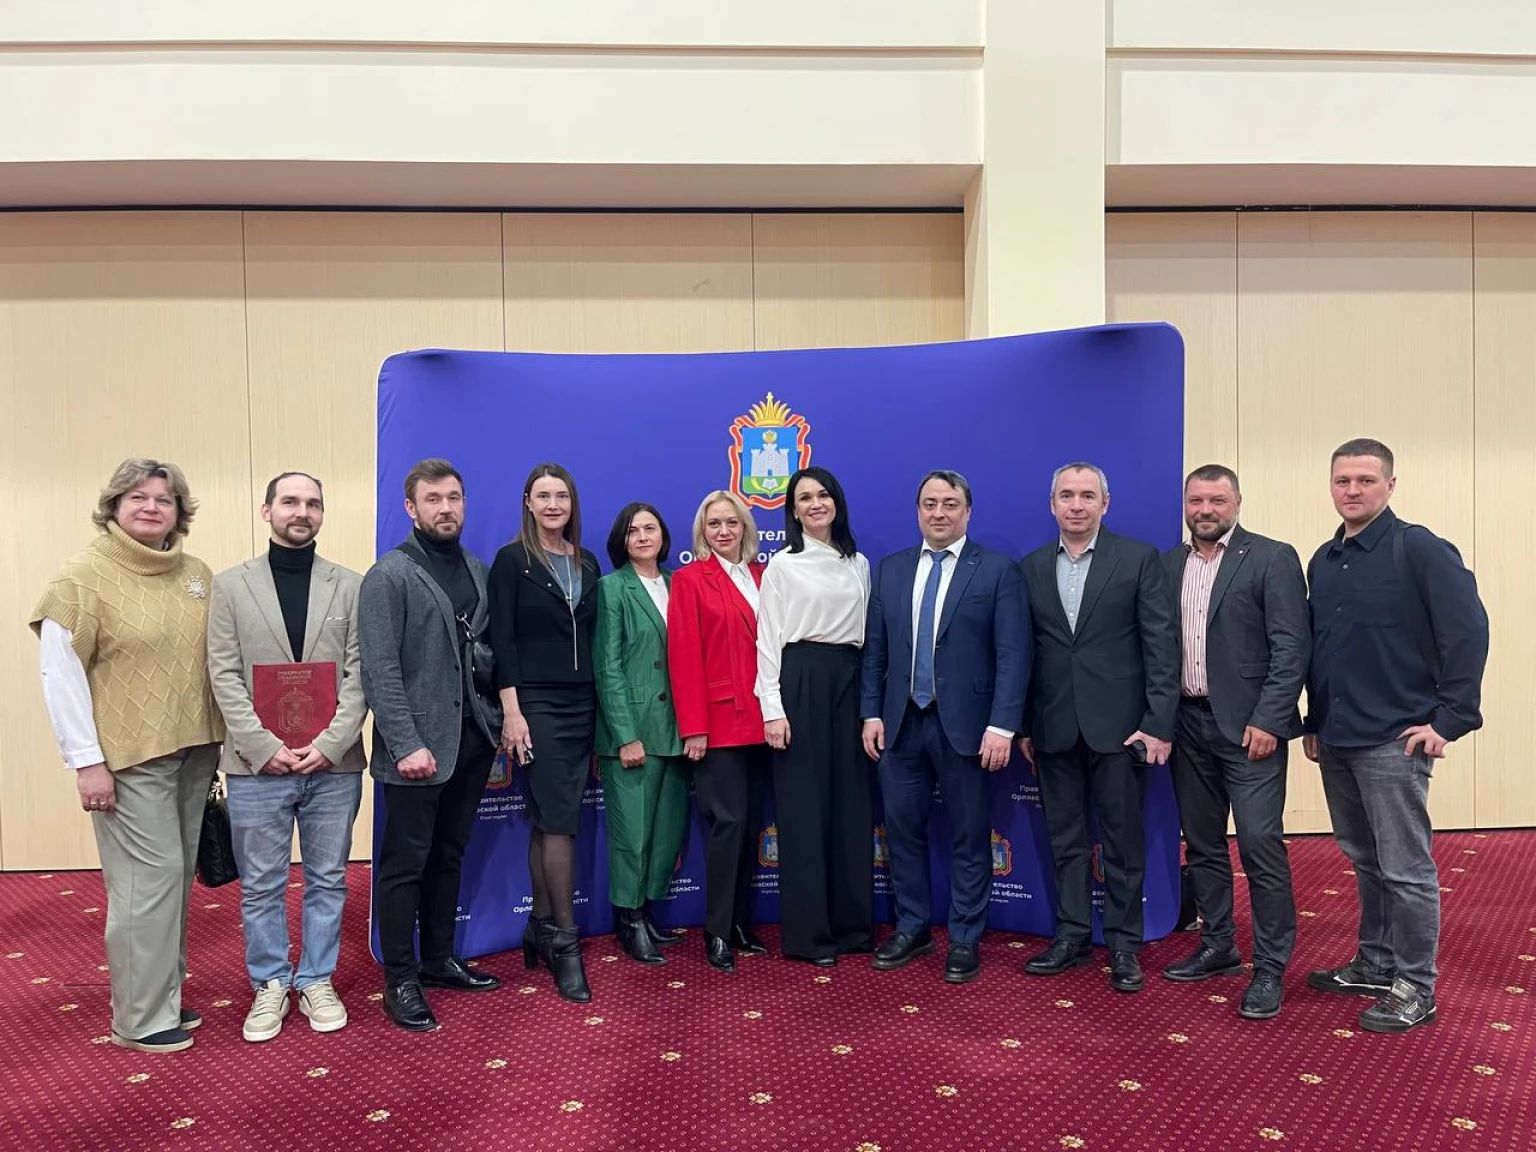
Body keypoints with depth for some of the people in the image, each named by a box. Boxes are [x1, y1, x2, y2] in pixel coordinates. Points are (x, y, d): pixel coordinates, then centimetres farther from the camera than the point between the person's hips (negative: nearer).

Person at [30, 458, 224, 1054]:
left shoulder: (197, 574, 7)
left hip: (195, 750, 5)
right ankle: (140, 1019, 12)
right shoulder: (83, 574, -7)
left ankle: (164, 994, 29)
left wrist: (222, 736, 8)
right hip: (128, 756, -5)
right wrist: (86, 761, -12)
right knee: (149, 878, -3)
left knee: (177, 877, 13)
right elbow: (60, 674, -9)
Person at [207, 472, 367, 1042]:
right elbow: (224, 676, -1)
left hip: (333, 763, 0)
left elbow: (359, 674, 0)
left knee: (327, 881, 10)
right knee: (260, 886, 10)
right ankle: (270, 984, 27)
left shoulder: (350, 586, 4)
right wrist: (264, 747, -10)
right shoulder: (231, 585, 5)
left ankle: (317, 982, 26)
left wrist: (328, 744, -11)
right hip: (256, 764, 0)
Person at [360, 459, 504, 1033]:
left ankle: (439, 959, 32)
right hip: (418, 744, -6)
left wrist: (498, 721, -6)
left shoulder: (478, 570, 10)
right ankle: (400, 979, 19)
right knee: (405, 863, 6)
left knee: (449, 856, 17)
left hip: (473, 738, 6)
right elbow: (380, 672, -14)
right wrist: (407, 744, -19)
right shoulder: (388, 576, -8)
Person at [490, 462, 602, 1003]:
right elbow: (502, 640, -8)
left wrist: (601, 709, 10)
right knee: (560, 820, -7)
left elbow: (592, 638, 13)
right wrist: (512, 711, -13)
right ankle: (564, 942, 2)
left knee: (549, 820, 11)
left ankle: (540, 930, 21)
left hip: (581, 705, 5)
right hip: (537, 705, -5)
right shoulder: (512, 560, -3)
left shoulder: (588, 563, 12)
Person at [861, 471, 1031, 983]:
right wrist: (871, 713, 3)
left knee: (969, 837, 7)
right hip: (901, 723, 4)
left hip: (965, 725, -3)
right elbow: (874, 650, 10)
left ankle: (965, 939, 22)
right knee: (903, 829, 12)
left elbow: (1012, 654, -8)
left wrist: (1001, 726, -15)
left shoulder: (998, 570, -3)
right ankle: (911, 928, 29)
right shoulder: (890, 570, 9)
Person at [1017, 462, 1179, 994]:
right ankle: (1072, 935, 25)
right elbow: (1024, 650, 8)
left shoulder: (1139, 559, -2)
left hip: (1118, 725, -3)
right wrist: (1024, 725, 6)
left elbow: (1161, 644, -6)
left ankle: (1124, 943, 21)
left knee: (1123, 840, 7)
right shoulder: (1031, 567, 7)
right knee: (1065, 839, 12)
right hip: (1054, 729, 3)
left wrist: (1159, 722, -11)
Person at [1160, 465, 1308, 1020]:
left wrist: (1267, 721, -16)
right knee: (1202, 844, 13)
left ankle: (1270, 967, 8)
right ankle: (1218, 948, 28)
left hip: (1248, 726, -5)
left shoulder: (1272, 558, -5)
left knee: (1261, 844, -5)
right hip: (1188, 724, 6)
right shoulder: (1168, 563, 10)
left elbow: (1292, 647, -10)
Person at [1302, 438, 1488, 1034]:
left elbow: (1468, 631, -13)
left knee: (1405, 868, 2)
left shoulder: (1420, 549, -9)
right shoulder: (1323, 560, 11)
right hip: (1336, 739, 7)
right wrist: (1314, 721, 16)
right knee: (1365, 861, 17)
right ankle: (1375, 964, 31)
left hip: (1393, 739, -7)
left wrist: (1449, 718, -14)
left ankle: (1416, 989, 15)